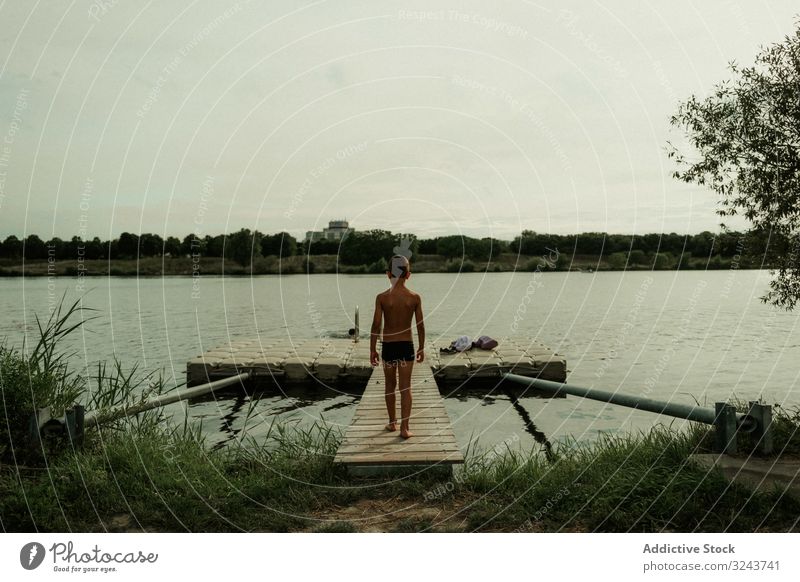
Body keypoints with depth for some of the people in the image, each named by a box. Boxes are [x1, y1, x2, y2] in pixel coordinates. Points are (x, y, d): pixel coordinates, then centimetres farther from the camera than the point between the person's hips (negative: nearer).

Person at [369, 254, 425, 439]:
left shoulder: (382, 297, -9)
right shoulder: (415, 298, -6)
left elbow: (376, 325, -8)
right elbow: (420, 326, -2)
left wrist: (372, 349, 1)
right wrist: (421, 348, 10)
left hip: (388, 346, 0)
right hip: (407, 345, 0)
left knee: (390, 385, 16)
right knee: (405, 387, 4)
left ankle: (392, 422, 28)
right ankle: (404, 428, 2)